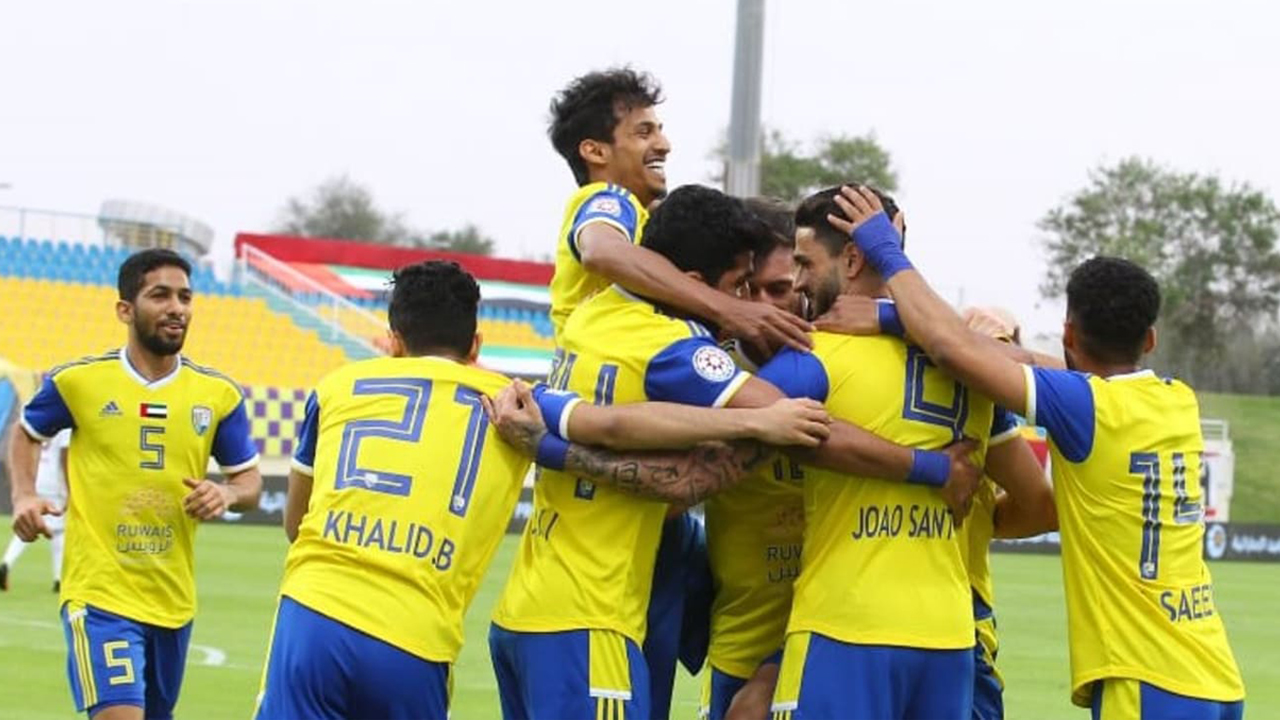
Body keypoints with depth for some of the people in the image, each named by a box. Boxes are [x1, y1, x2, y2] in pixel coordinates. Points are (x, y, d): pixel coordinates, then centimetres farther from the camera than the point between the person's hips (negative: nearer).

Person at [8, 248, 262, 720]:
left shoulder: (218, 394, 3)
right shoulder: (78, 381, -4)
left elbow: (250, 481, 10)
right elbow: (27, 433, 15)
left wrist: (227, 494, -13)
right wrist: (23, 496, -3)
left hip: (173, 600, 5)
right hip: (100, 593, -4)